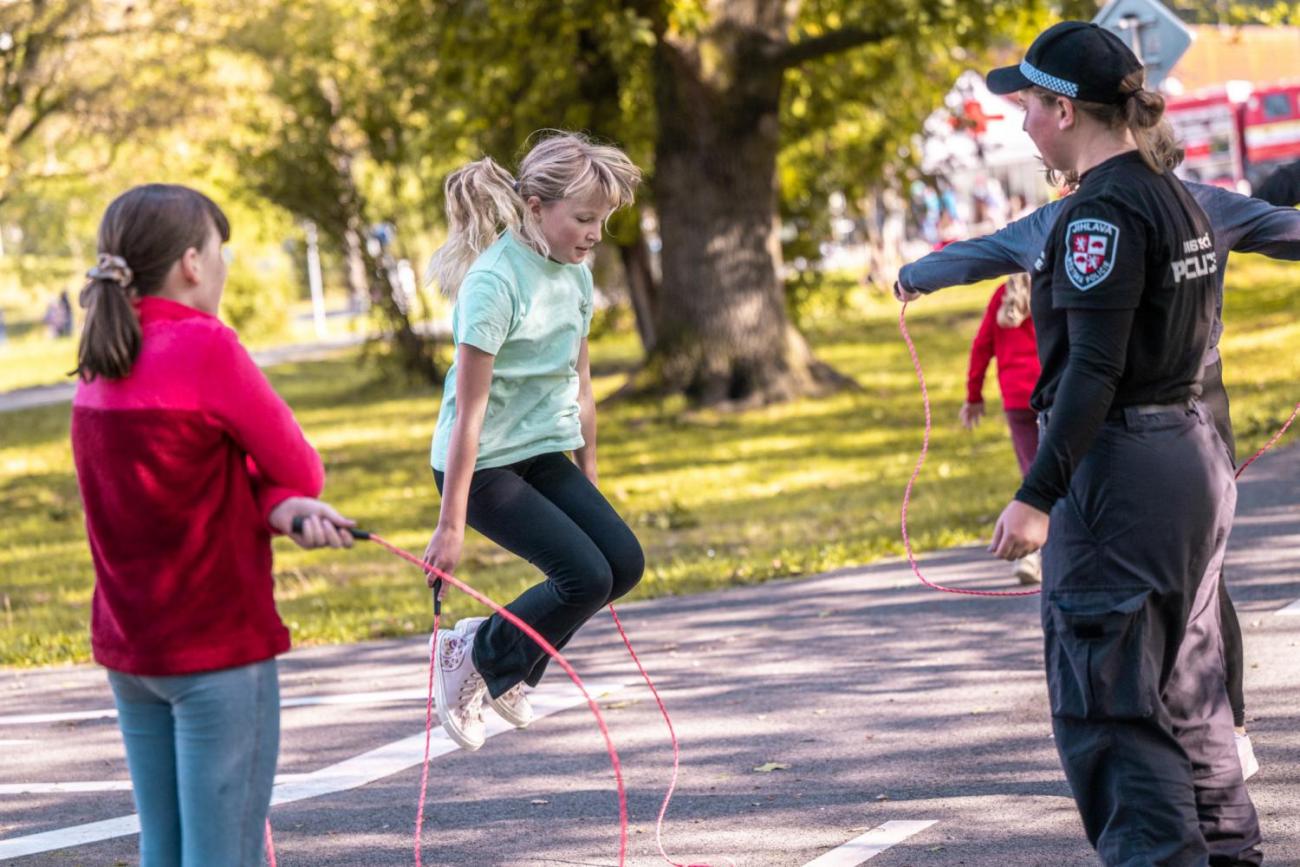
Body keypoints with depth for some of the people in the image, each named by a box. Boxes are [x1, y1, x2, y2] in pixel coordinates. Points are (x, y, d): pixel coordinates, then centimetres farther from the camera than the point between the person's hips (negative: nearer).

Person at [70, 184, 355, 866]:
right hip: (217, 646, -8)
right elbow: (301, 470, -11)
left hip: (128, 647, 8)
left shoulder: (102, 362, 7)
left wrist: (278, 509, -12)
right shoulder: (204, 348, -17)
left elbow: (176, 474, 3)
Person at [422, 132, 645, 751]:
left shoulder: (575, 275, 4)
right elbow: (469, 410, -21)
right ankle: (472, 655, 6)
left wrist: (589, 481, 19)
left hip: (544, 455, 8)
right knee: (586, 576, -17)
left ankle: (506, 667, 12)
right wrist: (450, 524, -21)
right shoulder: (495, 282, -20)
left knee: (623, 561, -7)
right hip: (482, 465, -8)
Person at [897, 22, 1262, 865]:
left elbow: (1094, 368, -22)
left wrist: (1038, 496, -25)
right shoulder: (1176, 197, 11)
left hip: (1118, 474, -9)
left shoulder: (1102, 210, -16)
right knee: (1185, 688, 18)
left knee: (1106, 705, -4)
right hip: (1196, 455, 9)